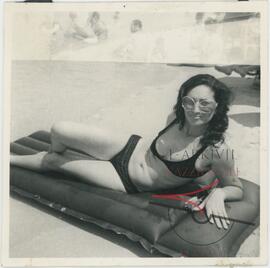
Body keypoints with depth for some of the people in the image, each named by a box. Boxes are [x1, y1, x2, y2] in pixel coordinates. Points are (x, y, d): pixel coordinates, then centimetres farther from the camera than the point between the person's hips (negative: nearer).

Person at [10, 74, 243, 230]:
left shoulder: (218, 150, -27)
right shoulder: (176, 117, -11)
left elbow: (237, 189, -14)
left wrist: (218, 193, -33)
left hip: (129, 183, -3)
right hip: (130, 148, 3)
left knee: (51, 161, 0)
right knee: (59, 130, -7)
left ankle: (9, 159, 37)